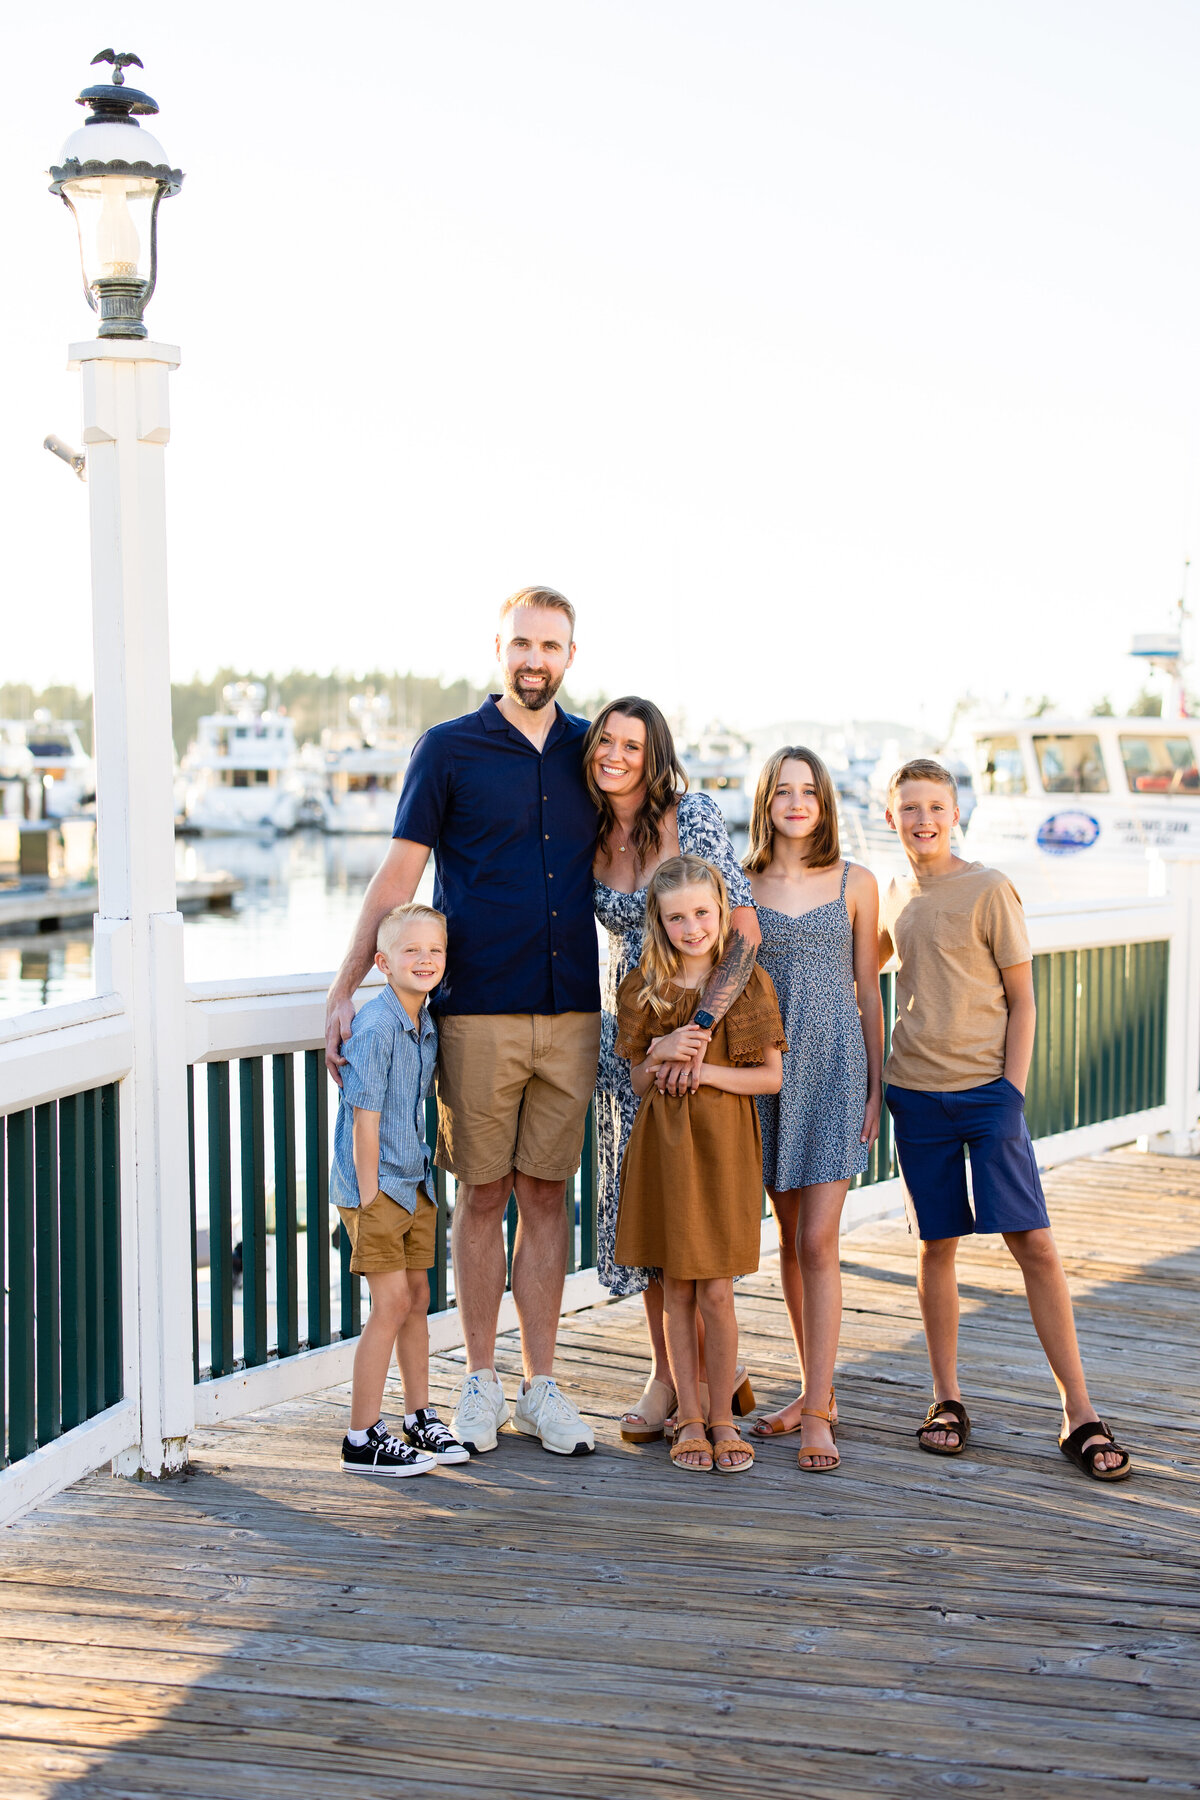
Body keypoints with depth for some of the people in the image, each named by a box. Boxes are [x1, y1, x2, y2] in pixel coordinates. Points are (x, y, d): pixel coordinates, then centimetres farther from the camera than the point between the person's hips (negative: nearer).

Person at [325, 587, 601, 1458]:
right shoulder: (449, 749, 0)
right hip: (477, 1014, -2)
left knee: (547, 1194, 7)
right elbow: (398, 876, 0)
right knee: (483, 1195, 4)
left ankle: (541, 1386, 15)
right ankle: (482, 1381, 15)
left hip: (572, 1014, 3)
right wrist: (345, 991, -5)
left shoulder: (591, 750, 10)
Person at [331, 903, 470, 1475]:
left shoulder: (427, 1026, 8)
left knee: (417, 1299, 14)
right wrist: (369, 1194, -18)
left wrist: (420, 1178, 15)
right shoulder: (375, 1026, -18)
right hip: (375, 1183, -8)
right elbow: (364, 1115, -18)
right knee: (392, 1303, -8)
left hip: (414, 1182, 8)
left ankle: (420, 1418, 27)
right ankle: (363, 1439, -1)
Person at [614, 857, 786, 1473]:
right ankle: (689, 1418, 16)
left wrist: (704, 1069, -13)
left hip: (725, 1143, -1)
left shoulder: (749, 983, -1)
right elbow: (638, 1083, 7)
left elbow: (771, 1077, -2)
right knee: (677, 1290, 5)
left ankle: (722, 1418, 12)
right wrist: (661, 1052, -13)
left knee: (716, 1291, -2)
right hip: (662, 1144, 2)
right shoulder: (643, 989, 3)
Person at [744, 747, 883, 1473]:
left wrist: (877, 1086, 2)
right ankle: (817, 1392, 22)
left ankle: (816, 1414, -5)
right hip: (768, 1067, 2)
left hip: (834, 1065, -2)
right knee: (791, 1238, 10)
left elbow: (867, 989, 5)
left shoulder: (855, 883, 3)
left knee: (817, 1242, -8)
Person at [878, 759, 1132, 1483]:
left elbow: (1022, 1001, -3)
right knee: (938, 1245, 7)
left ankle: (1080, 1413, -3)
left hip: (988, 1090, -4)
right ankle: (948, 1399, 19)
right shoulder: (893, 896, 10)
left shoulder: (989, 890, -4)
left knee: (1033, 1241, -8)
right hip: (917, 1094, 4)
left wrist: (1012, 1091, -10)